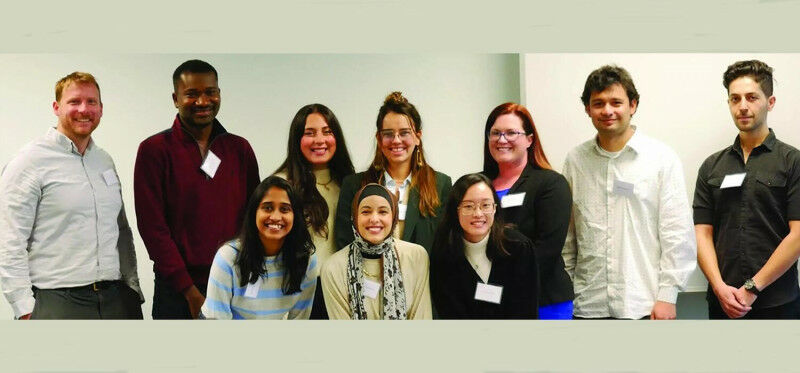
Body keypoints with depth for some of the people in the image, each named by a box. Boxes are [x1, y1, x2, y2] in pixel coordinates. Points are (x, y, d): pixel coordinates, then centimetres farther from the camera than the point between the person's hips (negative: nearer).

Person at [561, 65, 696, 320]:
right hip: (587, 305, 2)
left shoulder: (662, 158, 0)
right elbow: (566, 237, 11)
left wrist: (667, 295, -7)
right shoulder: (575, 160, 7)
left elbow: (677, 235, -2)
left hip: (643, 306, -2)